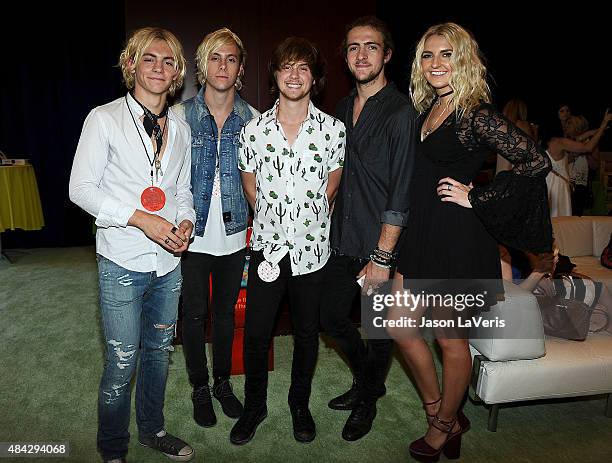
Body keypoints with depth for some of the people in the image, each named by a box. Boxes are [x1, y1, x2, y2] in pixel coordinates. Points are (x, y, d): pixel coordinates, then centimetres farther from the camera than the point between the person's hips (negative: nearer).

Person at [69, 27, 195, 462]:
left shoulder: (180, 128, 9)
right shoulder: (104, 119, -6)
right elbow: (81, 188, -9)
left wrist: (186, 222, -5)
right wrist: (139, 218, -19)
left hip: (169, 261, 5)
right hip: (123, 263, -5)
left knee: (159, 350, 18)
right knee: (121, 362, 4)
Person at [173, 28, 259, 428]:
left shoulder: (251, 119, -1)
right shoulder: (182, 114, -6)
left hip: (233, 233, 2)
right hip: (193, 232, -1)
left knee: (226, 310, 16)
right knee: (195, 312, 10)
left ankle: (223, 382, 36)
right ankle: (200, 388, 32)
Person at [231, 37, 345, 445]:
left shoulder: (333, 129, -3)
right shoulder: (255, 129, -1)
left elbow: (332, 183, 8)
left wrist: (306, 213, 7)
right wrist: (271, 216, 10)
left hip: (313, 247, 0)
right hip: (267, 246, 1)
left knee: (307, 332, 13)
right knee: (255, 333, 6)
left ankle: (300, 404, 36)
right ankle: (254, 406, 30)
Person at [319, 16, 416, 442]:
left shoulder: (401, 111, -12)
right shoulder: (342, 109, 10)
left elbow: (401, 191, -16)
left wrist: (383, 256, -18)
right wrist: (334, 229, 10)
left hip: (381, 246, -6)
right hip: (343, 242, 7)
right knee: (332, 317, 15)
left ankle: (368, 400, 36)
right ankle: (366, 380, 42)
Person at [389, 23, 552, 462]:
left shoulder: (476, 114, -14)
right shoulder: (429, 108, 11)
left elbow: (536, 161, -20)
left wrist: (476, 198, -17)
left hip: (457, 238, -8)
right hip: (421, 233, 9)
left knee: (450, 339, 9)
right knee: (400, 326, 13)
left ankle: (444, 427, 33)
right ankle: (442, 415, 32)